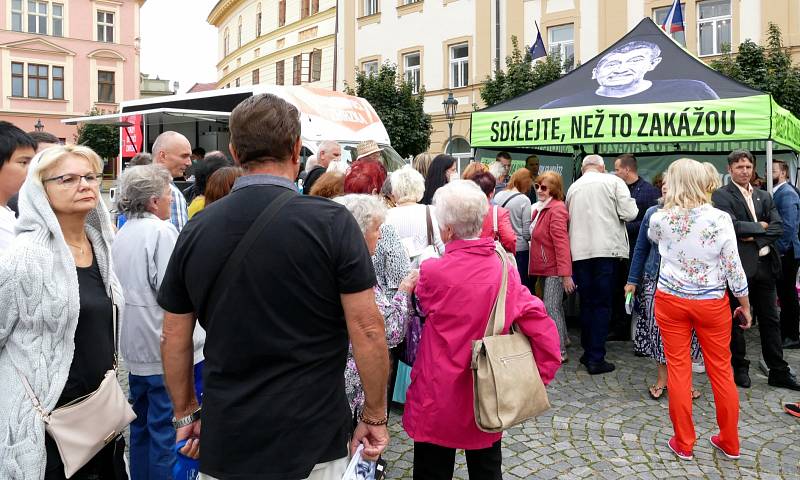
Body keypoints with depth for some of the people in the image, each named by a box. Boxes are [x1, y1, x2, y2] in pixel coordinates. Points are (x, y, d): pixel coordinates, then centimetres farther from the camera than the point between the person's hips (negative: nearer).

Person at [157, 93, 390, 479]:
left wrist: (186, 414, 16)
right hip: (313, 445, -3)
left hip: (224, 444, 3)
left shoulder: (196, 230, -3)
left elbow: (174, 338, 4)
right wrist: (375, 417, -2)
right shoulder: (332, 222, -15)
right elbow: (367, 331, -14)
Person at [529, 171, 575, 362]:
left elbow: (561, 242, -23)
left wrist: (566, 274, -27)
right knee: (555, 305, 21)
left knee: (551, 307, -6)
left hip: (555, 268, -9)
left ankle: (559, 352, 2)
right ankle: (563, 339, 38)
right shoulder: (539, 208, 12)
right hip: (545, 267, 9)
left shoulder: (556, 209, -17)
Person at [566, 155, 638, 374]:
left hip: (580, 251, 4)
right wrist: (631, 204, 13)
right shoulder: (613, 181, -1)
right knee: (602, 304, 2)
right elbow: (629, 214, -7)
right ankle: (596, 358, 2)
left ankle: (588, 352, 22)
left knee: (586, 302, 14)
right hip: (607, 249, -3)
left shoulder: (573, 187, 10)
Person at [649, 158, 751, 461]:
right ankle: (729, 442, 28)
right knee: (721, 370, 13)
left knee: (678, 370, 7)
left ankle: (683, 443, 18)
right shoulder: (720, 218, -10)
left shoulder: (660, 219, -7)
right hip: (712, 303, 0)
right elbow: (734, 268, -7)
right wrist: (745, 306, 6)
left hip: (671, 300, 0)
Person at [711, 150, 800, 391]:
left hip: (764, 264, 5)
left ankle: (779, 371, 21)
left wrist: (754, 237, -12)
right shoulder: (721, 195, -4)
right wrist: (760, 226, -6)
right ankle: (740, 368, 22)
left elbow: (778, 227, 3)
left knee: (770, 319, 11)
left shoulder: (764, 196, 14)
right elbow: (732, 225, -18)